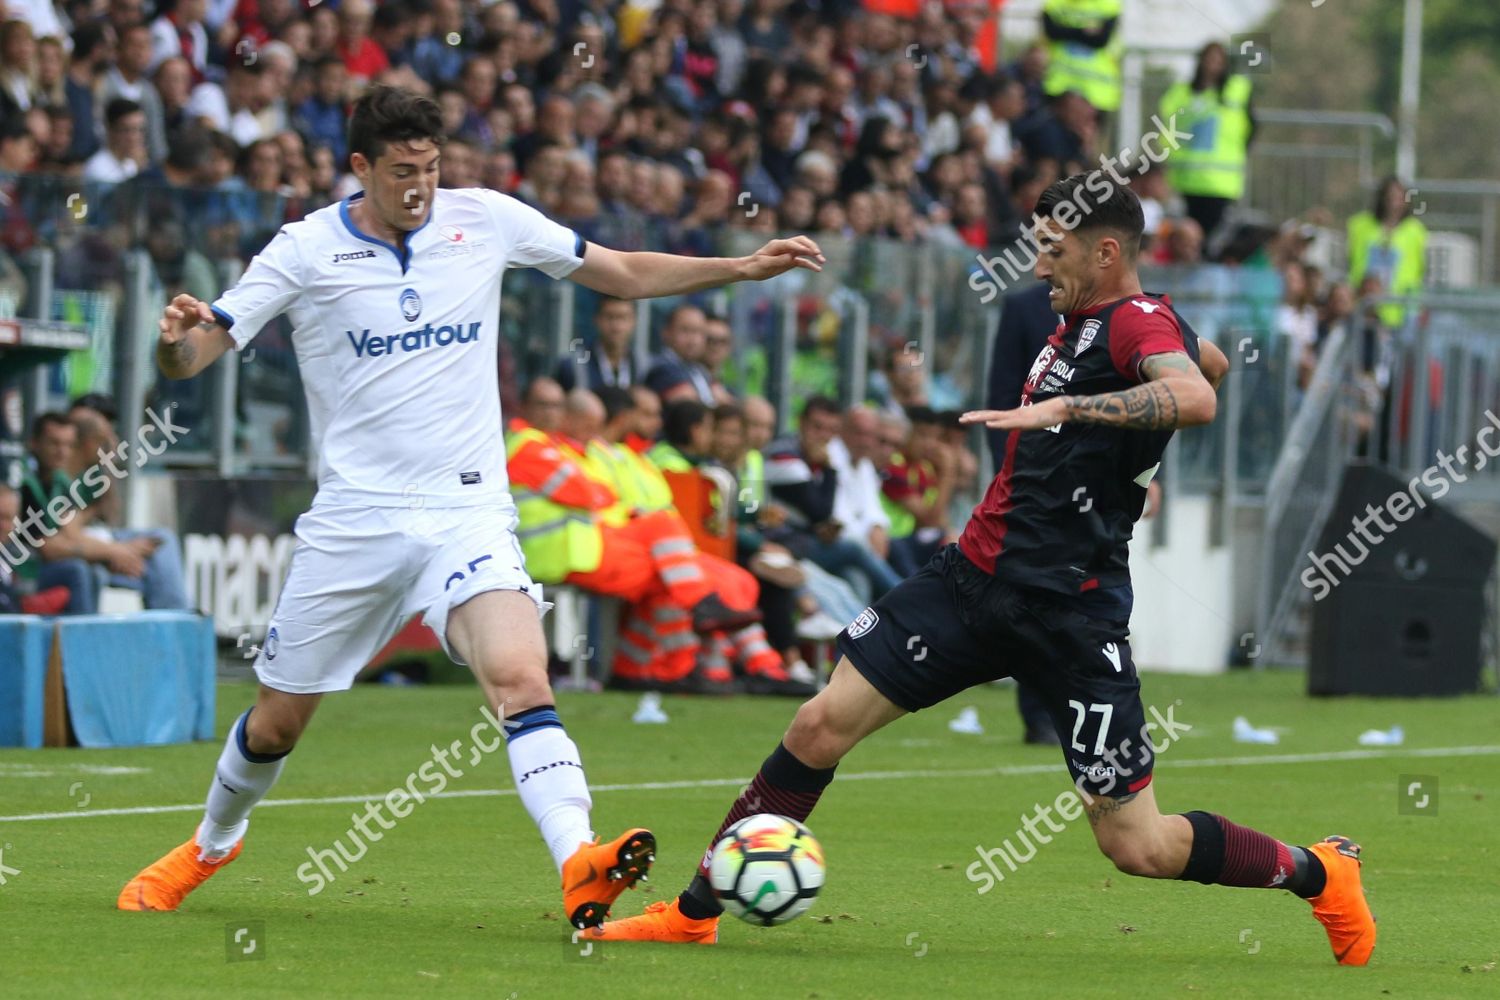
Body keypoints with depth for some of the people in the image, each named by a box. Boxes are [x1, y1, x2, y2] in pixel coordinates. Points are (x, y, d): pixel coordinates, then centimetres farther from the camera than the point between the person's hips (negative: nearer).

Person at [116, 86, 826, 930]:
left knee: (519, 675, -26)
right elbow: (194, 356, -7)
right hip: (354, 518, 0)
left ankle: (581, 865, -42)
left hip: (467, 512, 0)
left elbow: (626, 273, 10)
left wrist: (744, 267, -1)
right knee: (278, 723, 11)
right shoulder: (307, 250, -4)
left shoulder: (485, 220, 1)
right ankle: (212, 845, 40)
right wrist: (178, 339, -31)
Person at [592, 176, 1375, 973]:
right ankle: (694, 913, 8)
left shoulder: (1139, 322, -12)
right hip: (974, 578, 8)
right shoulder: (1078, 320, 12)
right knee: (821, 726, -2)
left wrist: (1064, 407, -41)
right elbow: (1213, 359, 32)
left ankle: (1318, 874, 20)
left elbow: (1196, 396, -36)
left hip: (1070, 610, -8)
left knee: (1138, 847, -4)